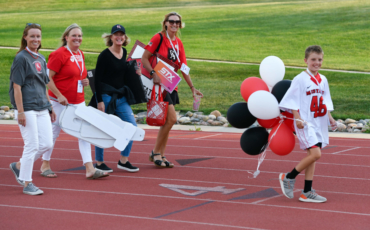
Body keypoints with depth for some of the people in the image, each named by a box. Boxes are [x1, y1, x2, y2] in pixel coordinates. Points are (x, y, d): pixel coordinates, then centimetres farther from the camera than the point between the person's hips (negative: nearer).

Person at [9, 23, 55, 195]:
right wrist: (20, 111, -17)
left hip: (42, 109, 8)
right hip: (27, 108, -8)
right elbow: (17, 86, -12)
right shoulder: (21, 58, -8)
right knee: (32, 145, -6)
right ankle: (27, 183, 5)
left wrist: (49, 107, 20)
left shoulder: (41, 59, 14)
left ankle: (19, 166, 23)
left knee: (47, 144, 4)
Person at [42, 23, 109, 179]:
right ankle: (45, 165, 21)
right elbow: (47, 78, -15)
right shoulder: (59, 54, -13)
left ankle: (90, 169, -3)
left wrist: (84, 81, 5)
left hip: (78, 101, 7)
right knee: (54, 133, 5)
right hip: (60, 102, -7)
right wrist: (59, 95, -19)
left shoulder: (80, 55, 11)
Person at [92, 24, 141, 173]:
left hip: (121, 97, 7)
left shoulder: (125, 53, 9)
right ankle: (99, 162, 14)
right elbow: (97, 78, -12)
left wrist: (134, 73, 3)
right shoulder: (105, 55, -11)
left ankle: (123, 161, 14)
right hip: (106, 97, -7)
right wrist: (100, 101, -16)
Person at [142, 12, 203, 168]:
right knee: (171, 118, -15)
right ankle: (156, 152, -2)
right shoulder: (159, 38, -8)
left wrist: (192, 88, 13)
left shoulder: (178, 43, 12)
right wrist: (153, 74, -23)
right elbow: (144, 58, -10)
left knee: (167, 121, 7)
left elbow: (183, 67, 15)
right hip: (160, 84, -7)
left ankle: (160, 156, 15)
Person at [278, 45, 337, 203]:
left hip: (319, 123, 7)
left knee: (312, 156, 8)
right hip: (305, 123, -7)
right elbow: (292, 101, -9)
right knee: (315, 153, -17)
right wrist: (297, 118, -16)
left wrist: (330, 118, 8)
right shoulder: (300, 79, -9)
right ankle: (288, 178, -1)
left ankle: (307, 192, 14)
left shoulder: (323, 80, 11)